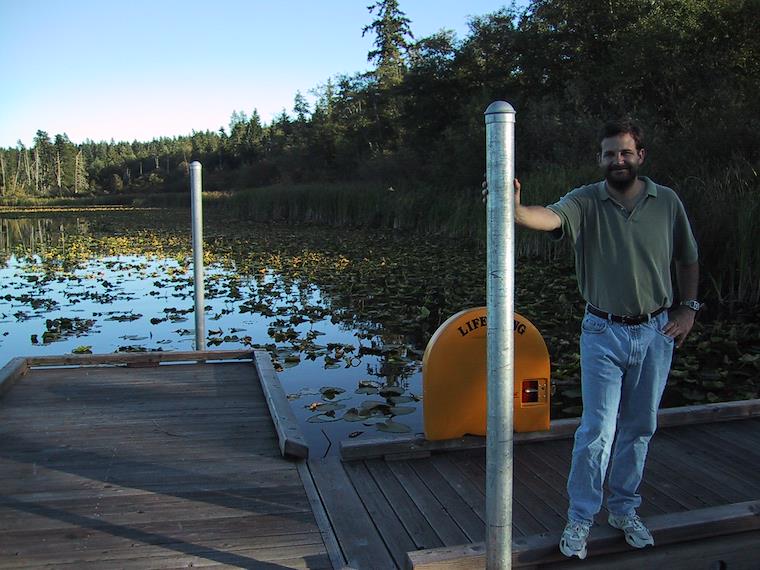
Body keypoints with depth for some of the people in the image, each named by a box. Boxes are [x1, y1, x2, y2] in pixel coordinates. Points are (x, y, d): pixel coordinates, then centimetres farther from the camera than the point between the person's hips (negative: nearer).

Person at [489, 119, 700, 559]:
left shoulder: (668, 202, 0)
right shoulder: (586, 202, -10)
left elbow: (688, 259, 13)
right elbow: (550, 218, -32)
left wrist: (689, 308, 4)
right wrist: (516, 210, -53)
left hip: (656, 333, 3)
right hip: (604, 333, -3)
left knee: (639, 428, 14)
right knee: (598, 429, -4)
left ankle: (625, 510, 32)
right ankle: (580, 519, 13)